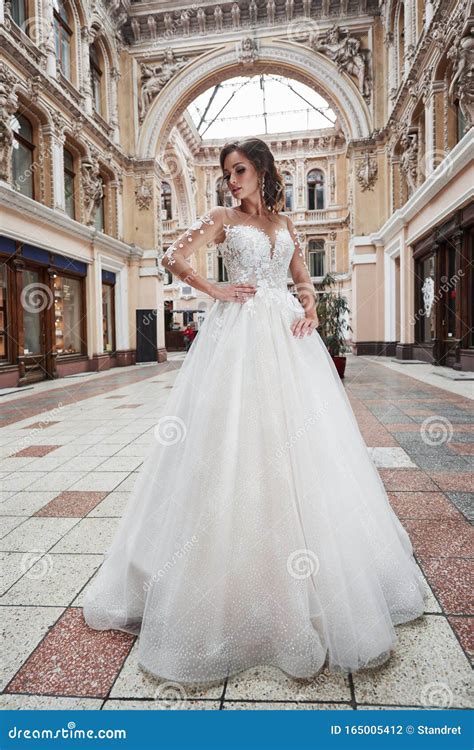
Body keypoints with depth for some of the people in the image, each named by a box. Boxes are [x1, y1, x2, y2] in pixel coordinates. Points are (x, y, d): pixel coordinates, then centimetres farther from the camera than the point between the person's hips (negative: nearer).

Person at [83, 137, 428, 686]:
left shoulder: (285, 223, 20)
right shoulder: (223, 218, 9)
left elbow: (303, 279, 19)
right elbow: (173, 258, 0)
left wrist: (309, 307, 0)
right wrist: (215, 291, -4)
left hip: (288, 336, 4)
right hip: (239, 335, -4)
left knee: (301, 445, 4)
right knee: (237, 445, -7)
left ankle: (321, 571, 21)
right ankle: (236, 589, 9)